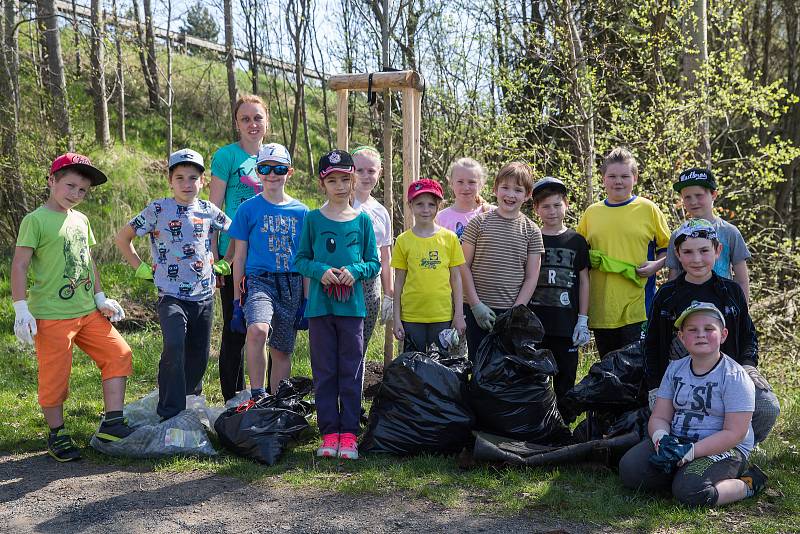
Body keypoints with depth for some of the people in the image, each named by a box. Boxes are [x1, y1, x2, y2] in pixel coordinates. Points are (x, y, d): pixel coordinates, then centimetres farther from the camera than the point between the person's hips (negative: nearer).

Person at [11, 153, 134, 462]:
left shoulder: (81, 220, 12)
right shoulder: (36, 220, -9)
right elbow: (19, 265, -11)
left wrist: (101, 298, 16)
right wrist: (21, 309, -16)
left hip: (88, 312, 7)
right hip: (51, 315, -7)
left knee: (118, 354, 3)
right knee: (55, 376, 0)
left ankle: (112, 424, 8)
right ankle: (57, 435, 18)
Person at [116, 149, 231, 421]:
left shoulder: (209, 211, 5)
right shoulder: (158, 209, -3)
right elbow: (123, 237, 6)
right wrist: (141, 268, 2)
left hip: (204, 296, 4)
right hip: (172, 296, -4)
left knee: (199, 356, 11)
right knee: (174, 347, -24)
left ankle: (191, 406, 32)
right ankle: (170, 414, -17)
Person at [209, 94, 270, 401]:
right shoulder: (227, 156, -4)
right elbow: (214, 210, -6)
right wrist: (213, 257, -11)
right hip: (234, 255, -5)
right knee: (235, 330, 2)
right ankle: (233, 401, 13)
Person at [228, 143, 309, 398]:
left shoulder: (301, 211, 9)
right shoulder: (248, 209, 2)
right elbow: (240, 257, 4)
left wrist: (306, 300, 7)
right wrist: (236, 300, 0)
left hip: (292, 285, 3)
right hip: (259, 280, -3)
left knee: (282, 351, 7)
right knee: (257, 329, -31)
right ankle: (256, 395, -21)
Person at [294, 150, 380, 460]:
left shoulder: (363, 220, 4)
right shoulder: (313, 219, 3)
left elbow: (374, 263, 6)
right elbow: (300, 260, 4)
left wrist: (355, 271, -13)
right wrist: (321, 271, -14)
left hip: (352, 306, 0)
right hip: (320, 305, 0)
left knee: (351, 372, 4)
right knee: (324, 372, 5)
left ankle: (349, 434, 12)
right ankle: (329, 433, 14)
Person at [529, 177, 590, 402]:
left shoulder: (577, 241, 5)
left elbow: (584, 282, 6)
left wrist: (583, 320, 1)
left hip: (567, 324, 0)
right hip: (534, 323, 0)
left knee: (565, 381, 7)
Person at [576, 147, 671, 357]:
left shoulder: (648, 209, 2)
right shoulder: (591, 212, 10)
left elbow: (668, 248, 6)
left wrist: (655, 265, -11)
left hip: (637, 307, -3)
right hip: (601, 307, 4)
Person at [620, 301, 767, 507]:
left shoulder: (735, 377, -11)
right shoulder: (675, 369, 7)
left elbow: (734, 433, -15)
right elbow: (659, 417, 6)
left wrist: (689, 452, -23)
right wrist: (662, 439, -19)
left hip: (724, 449, -5)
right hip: (677, 442, 5)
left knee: (690, 492, -31)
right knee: (630, 470, -17)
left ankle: (747, 485, -4)